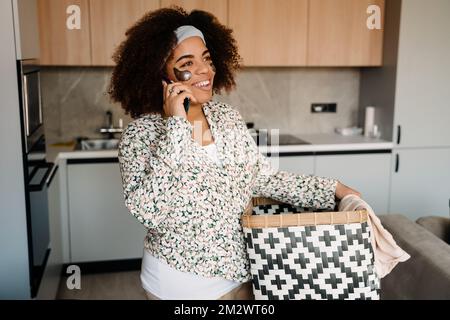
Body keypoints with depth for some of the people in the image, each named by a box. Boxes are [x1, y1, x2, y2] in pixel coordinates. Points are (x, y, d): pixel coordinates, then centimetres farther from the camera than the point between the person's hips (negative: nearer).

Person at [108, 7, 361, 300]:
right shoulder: (141, 133, -17)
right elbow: (150, 213, -30)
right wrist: (175, 126, -29)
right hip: (181, 284, -4)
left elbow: (264, 177, 5)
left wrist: (332, 190, 0)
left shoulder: (228, 117, -2)